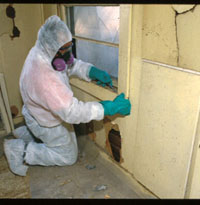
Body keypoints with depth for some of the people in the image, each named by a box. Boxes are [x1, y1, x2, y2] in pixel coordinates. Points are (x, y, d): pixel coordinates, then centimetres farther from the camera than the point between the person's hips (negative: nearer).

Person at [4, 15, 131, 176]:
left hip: (44, 112, 8)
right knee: (69, 156, 11)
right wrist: (110, 108, -40)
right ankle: (21, 151, 9)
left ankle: (26, 133, 32)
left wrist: (92, 71, -19)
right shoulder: (43, 78, -42)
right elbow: (72, 112, -41)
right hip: (48, 123, -8)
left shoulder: (43, 52, -15)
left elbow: (72, 64, 0)